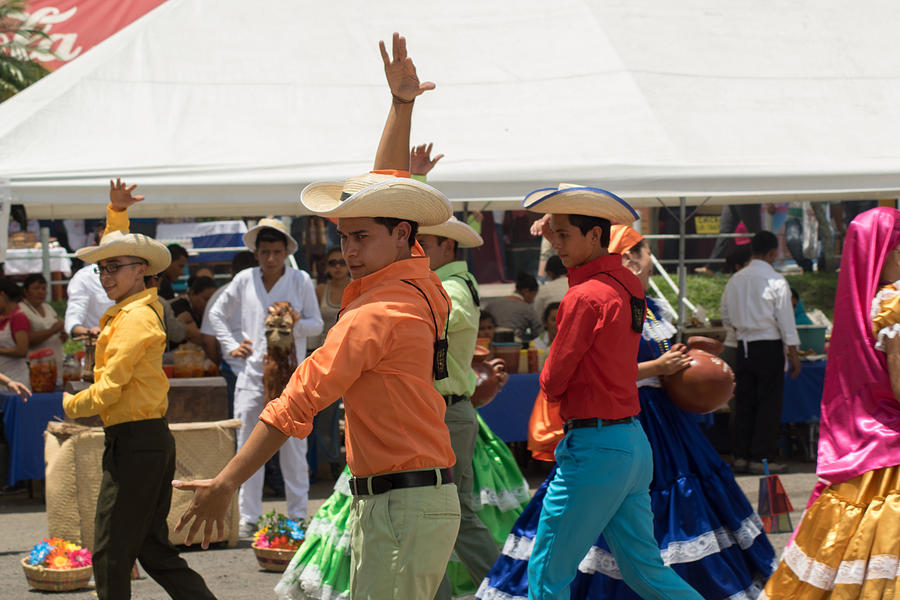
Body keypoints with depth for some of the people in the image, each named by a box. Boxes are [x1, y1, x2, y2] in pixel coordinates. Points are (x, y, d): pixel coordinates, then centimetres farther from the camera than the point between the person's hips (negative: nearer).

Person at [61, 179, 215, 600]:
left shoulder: (136, 319, -15)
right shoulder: (135, 307, 12)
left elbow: (106, 392, -17)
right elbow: (115, 249, 32)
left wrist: (68, 405, -1)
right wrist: (116, 212, 24)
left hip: (135, 442, -10)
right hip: (153, 440, 10)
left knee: (111, 555, -5)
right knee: (154, 552, 11)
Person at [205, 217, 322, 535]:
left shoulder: (300, 281, 4)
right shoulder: (244, 281, 7)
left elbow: (317, 324, 7)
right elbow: (217, 313, 20)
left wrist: (297, 323, -14)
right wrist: (231, 346, 9)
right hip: (252, 374, 1)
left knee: (293, 446, -1)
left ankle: (298, 515, 7)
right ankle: (248, 517, 6)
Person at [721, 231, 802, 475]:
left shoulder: (735, 280, 6)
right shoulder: (776, 281, -11)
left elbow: (726, 319, 13)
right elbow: (786, 320, -10)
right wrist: (794, 354, -4)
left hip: (743, 345, 5)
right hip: (769, 346, -5)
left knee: (744, 401, 11)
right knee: (769, 402, 1)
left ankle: (741, 456, 13)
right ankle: (761, 458, 0)